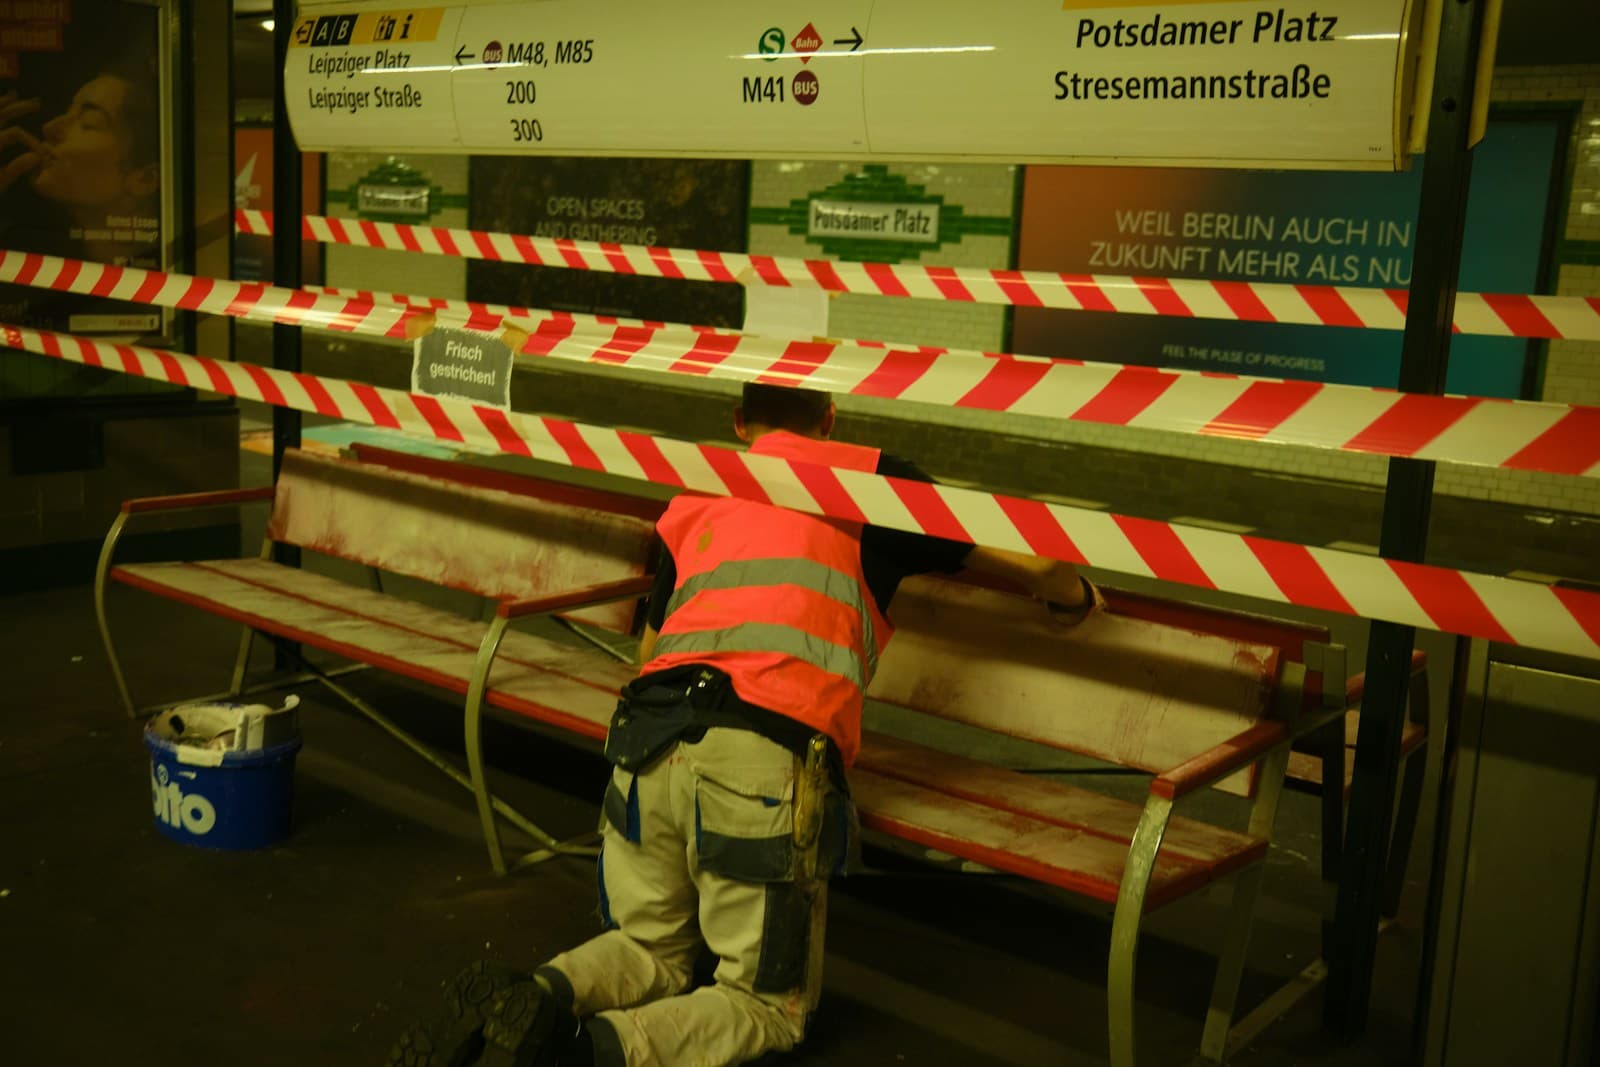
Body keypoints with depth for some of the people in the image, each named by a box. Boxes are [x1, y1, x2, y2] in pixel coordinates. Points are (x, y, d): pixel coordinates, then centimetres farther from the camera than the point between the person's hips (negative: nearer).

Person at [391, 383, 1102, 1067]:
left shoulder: (693, 497, 25)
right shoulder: (866, 476, 13)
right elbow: (1029, 565, 16)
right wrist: (1072, 590, 38)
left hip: (649, 743, 5)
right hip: (764, 761, -5)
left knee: (652, 948, 28)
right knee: (769, 1006, 13)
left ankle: (538, 998, -2)